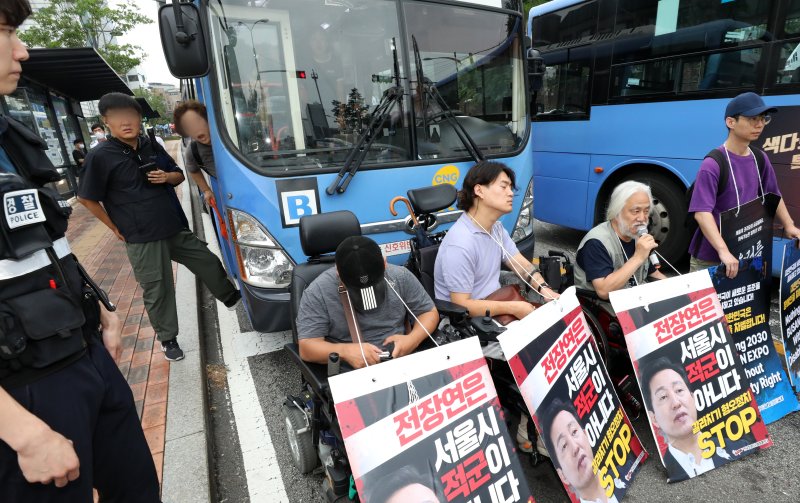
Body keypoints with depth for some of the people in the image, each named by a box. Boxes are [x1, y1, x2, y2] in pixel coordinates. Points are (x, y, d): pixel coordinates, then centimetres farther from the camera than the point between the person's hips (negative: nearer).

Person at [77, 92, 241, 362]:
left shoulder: (152, 147, 6)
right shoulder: (100, 157, -10)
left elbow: (179, 175, 15)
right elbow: (87, 198, -4)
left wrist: (166, 177, -7)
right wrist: (116, 228, -3)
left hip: (176, 228, 5)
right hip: (142, 239, -5)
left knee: (208, 262, 14)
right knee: (157, 290, 4)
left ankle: (232, 298, 38)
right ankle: (167, 339, 22)